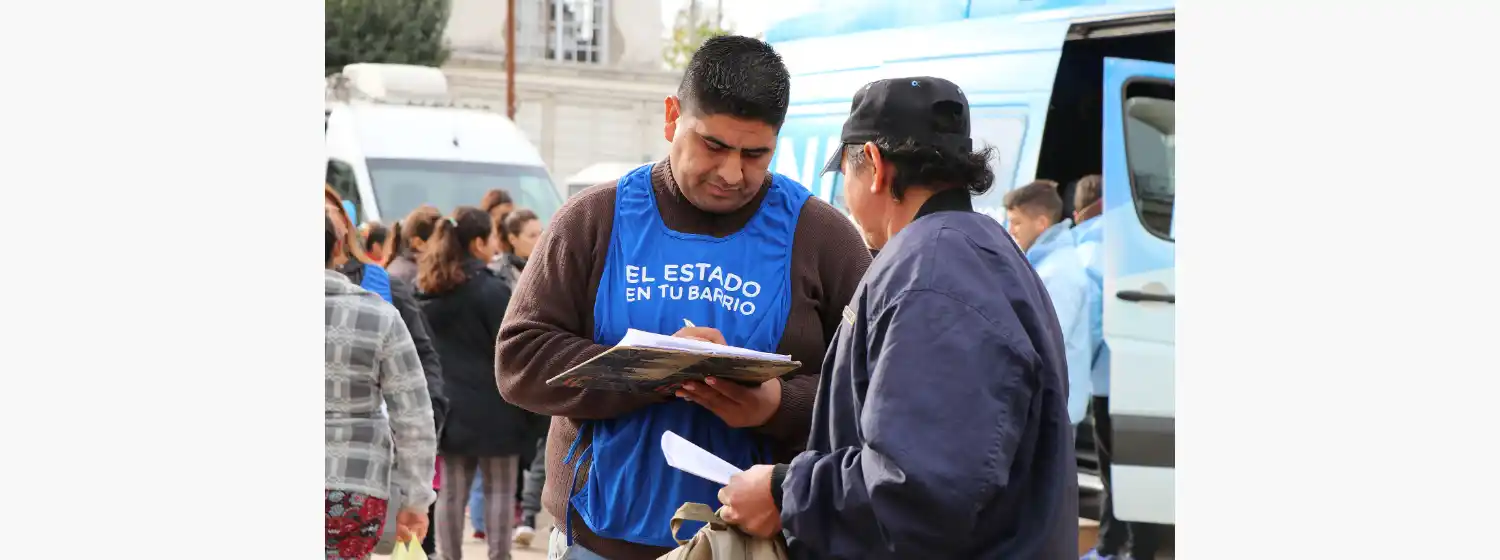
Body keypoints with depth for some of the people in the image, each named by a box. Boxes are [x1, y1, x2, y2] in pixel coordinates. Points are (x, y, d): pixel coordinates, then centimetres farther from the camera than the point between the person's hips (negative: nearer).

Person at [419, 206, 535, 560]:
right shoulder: (492, 291, -14)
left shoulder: (428, 292, 6)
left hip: (448, 404, 6)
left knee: (451, 490, 8)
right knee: (499, 490, 3)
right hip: (491, 404, -6)